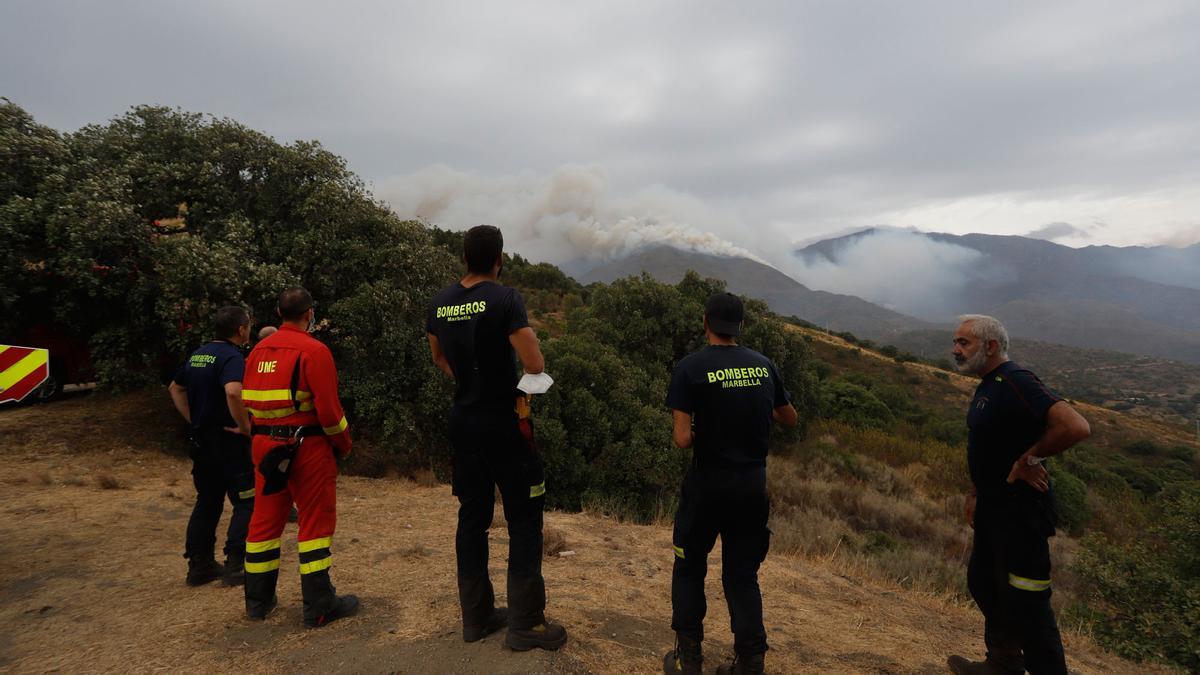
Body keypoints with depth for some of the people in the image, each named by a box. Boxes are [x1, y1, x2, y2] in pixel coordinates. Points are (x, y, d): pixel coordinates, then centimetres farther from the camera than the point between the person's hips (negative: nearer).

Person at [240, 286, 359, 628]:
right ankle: (319, 606, 8)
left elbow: (248, 401, 11)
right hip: (307, 446, -6)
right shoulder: (314, 350, -13)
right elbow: (328, 407, -16)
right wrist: (344, 444, -2)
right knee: (315, 521, 2)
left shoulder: (259, 350, 8)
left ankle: (258, 600, 28)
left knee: (266, 519, 16)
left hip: (266, 445, 7)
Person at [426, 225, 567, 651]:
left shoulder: (440, 303, 4)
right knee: (524, 518, 5)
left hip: (463, 420, 7)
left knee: (472, 516, 15)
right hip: (502, 421, -7)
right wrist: (530, 340, 2)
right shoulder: (505, 299, -16)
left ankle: (476, 616, 26)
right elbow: (535, 367, -19)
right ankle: (525, 623, 12)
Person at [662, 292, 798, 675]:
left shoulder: (691, 367, -14)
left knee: (689, 569, 16)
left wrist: (696, 432, 3)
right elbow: (790, 420, 14)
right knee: (743, 575, 16)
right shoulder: (764, 365, 0)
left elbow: (682, 439, -19)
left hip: (708, 483, -3)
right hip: (754, 485, 4)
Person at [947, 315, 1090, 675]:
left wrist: (1029, 459, -23)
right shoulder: (987, 386, 9)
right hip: (992, 507, 11)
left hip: (1020, 511, -10)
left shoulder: (1017, 383, -22)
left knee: (1025, 604, 0)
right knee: (983, 584, 23)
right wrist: (975, 494, 18)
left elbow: (1076, 427, -34)